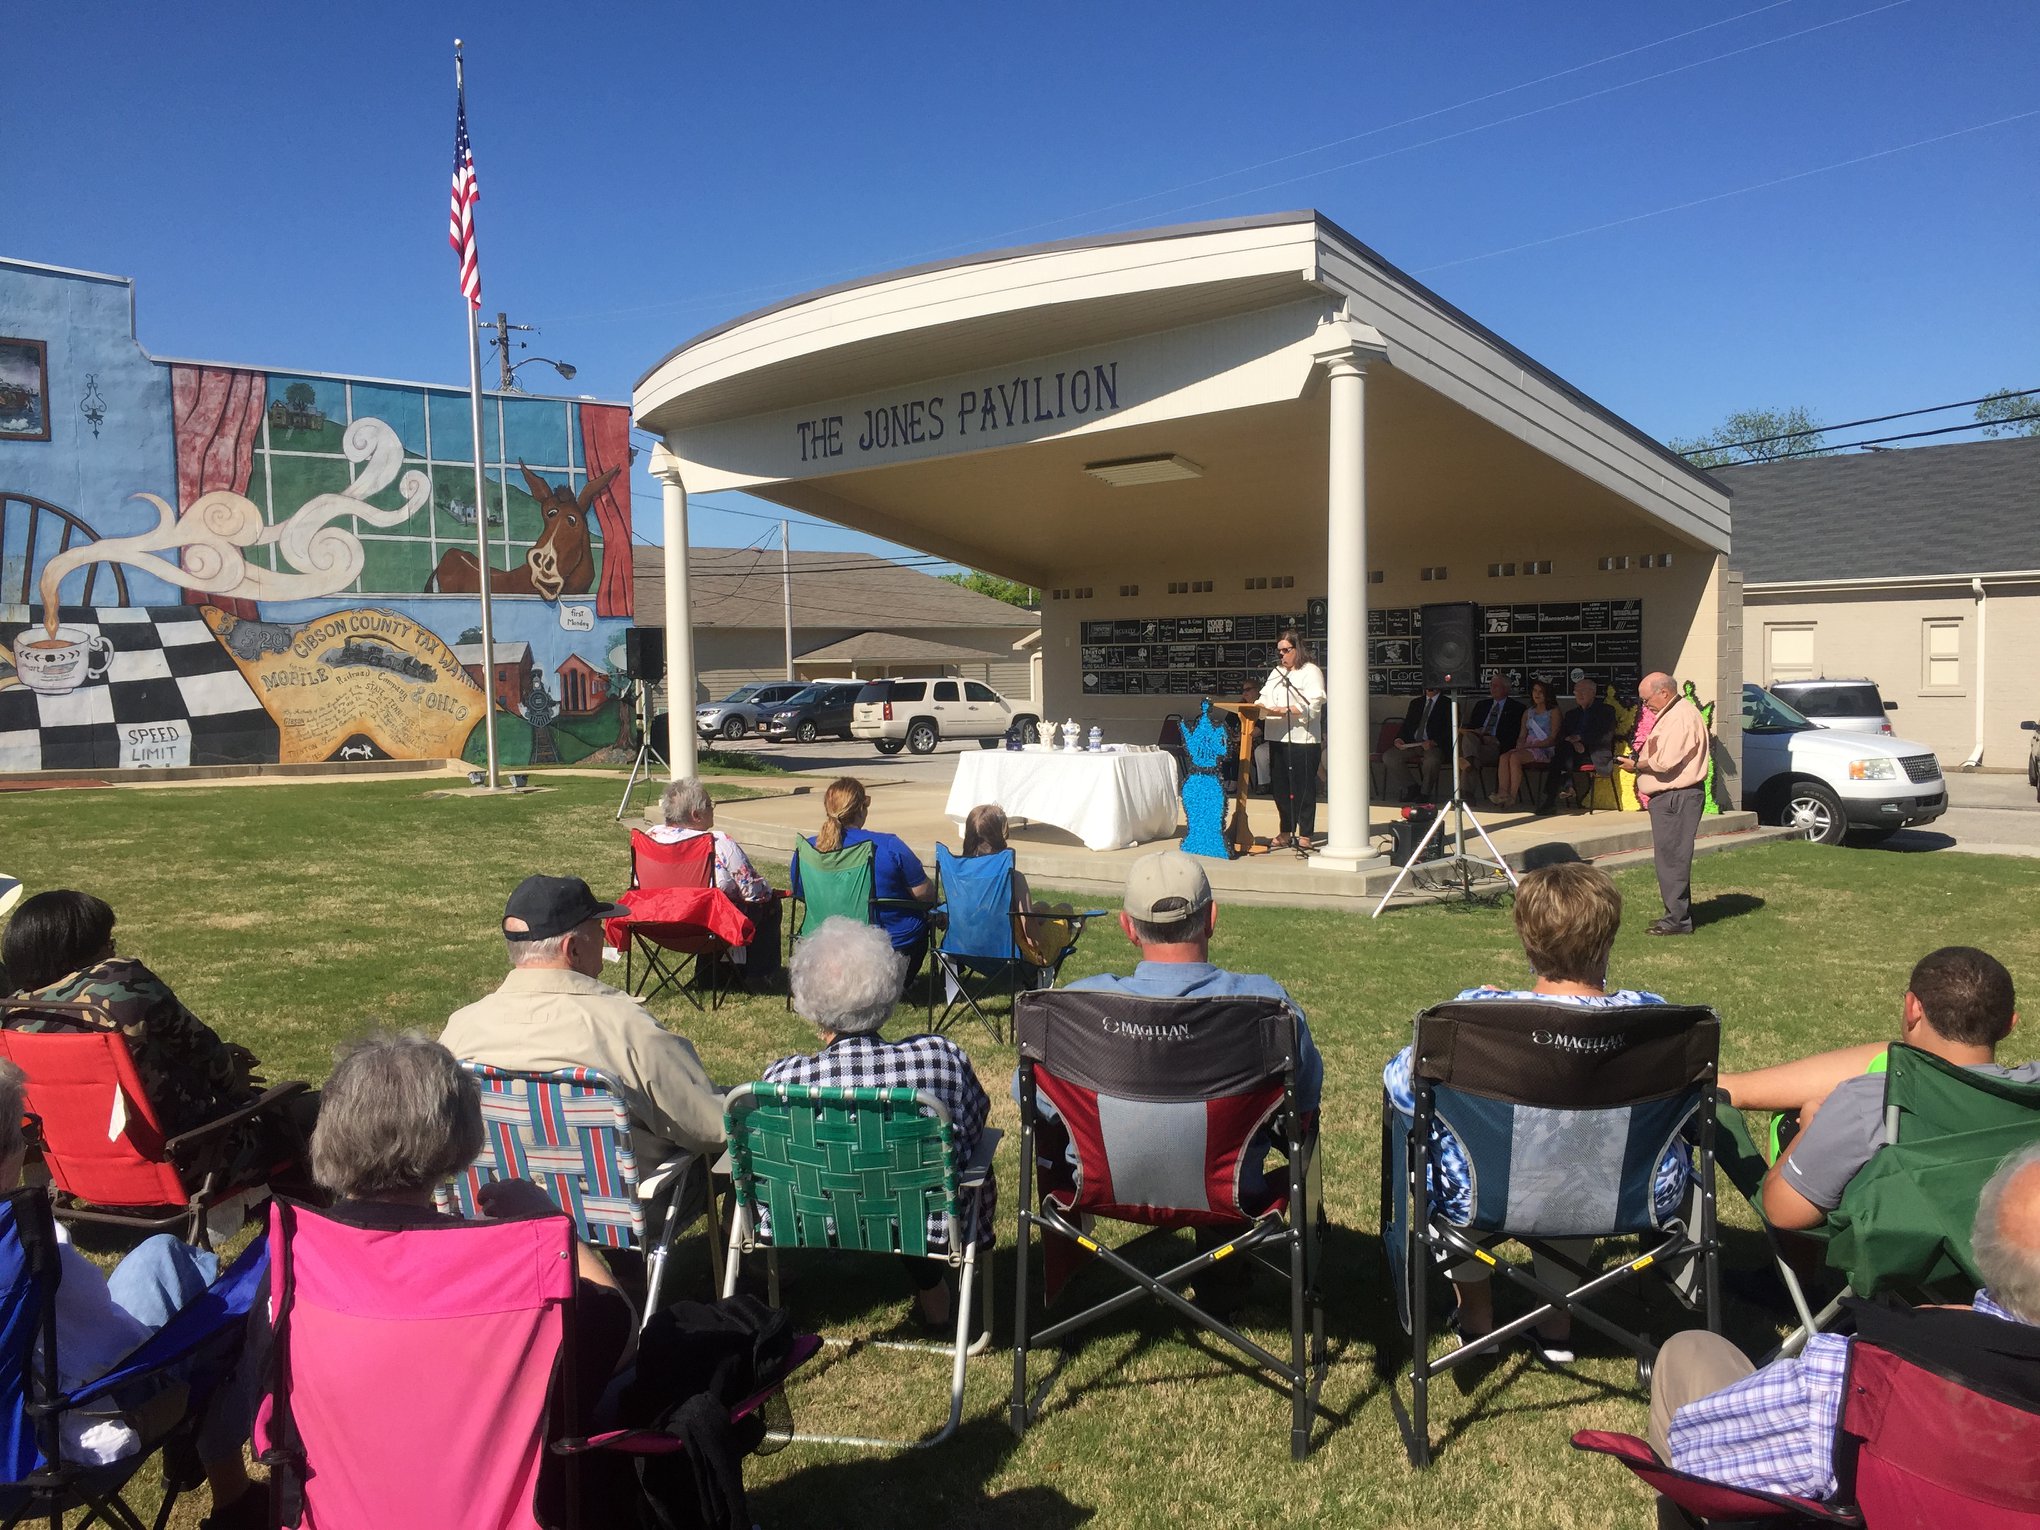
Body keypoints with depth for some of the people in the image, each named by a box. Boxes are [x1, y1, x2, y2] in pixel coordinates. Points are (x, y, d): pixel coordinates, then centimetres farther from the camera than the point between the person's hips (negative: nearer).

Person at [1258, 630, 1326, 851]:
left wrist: (1284, 711, -23)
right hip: (1277, 738, 7)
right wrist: (1259, 707, -7)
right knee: (1280, 787, 10)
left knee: (1303, 787, -2)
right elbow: (1265, 699, 15)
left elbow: (1312, 707, -13)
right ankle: (1285, 833, 20)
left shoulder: (1311, 672, -2)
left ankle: (1305, 835, 4)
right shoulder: (1276, 672, 21)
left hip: (1302, 738, -7)